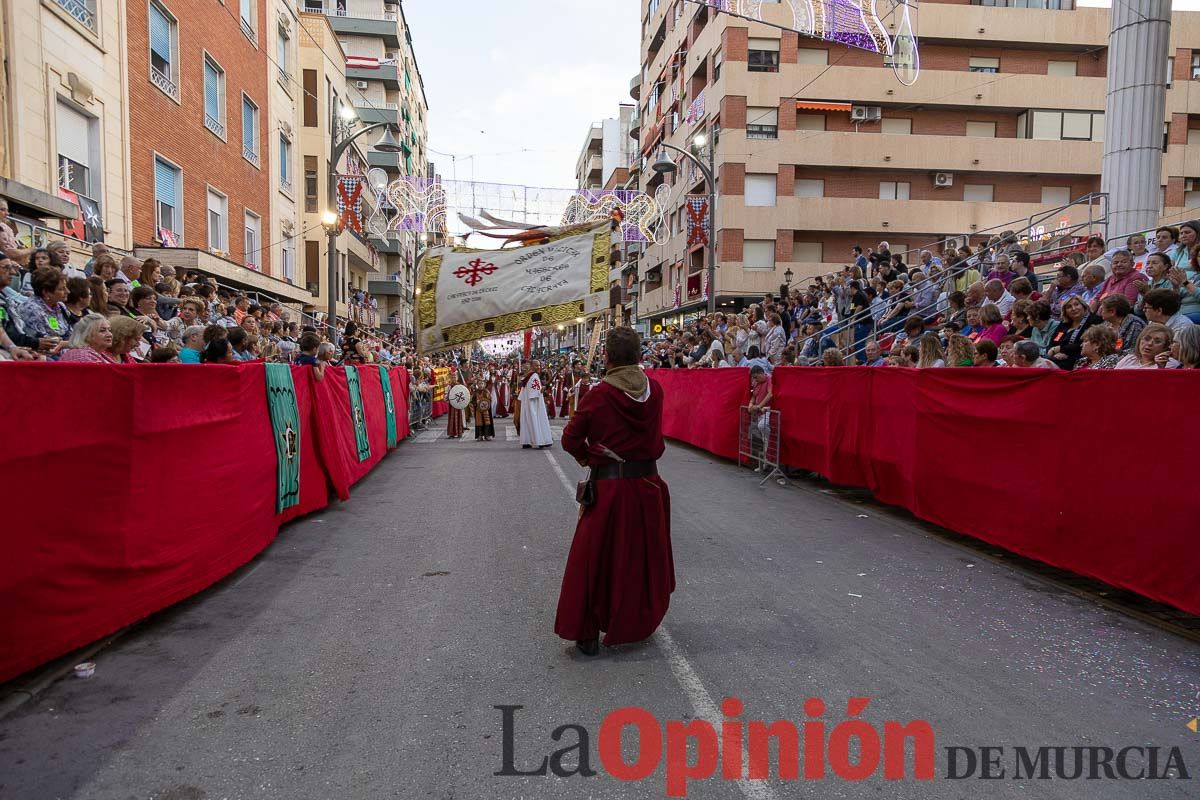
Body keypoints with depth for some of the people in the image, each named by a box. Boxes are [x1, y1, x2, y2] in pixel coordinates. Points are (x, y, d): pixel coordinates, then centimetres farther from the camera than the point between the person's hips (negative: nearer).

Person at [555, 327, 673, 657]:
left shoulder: (599, 395, -14)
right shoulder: (655, 389, -3)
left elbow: (570, 439, -7)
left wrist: (587, 456, 11)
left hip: (608, 486, -4)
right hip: (647, 484, 4)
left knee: (596, 558, 10)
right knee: (645, 556, 21)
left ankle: (588, 633, 15)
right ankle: (638, 624, 37)